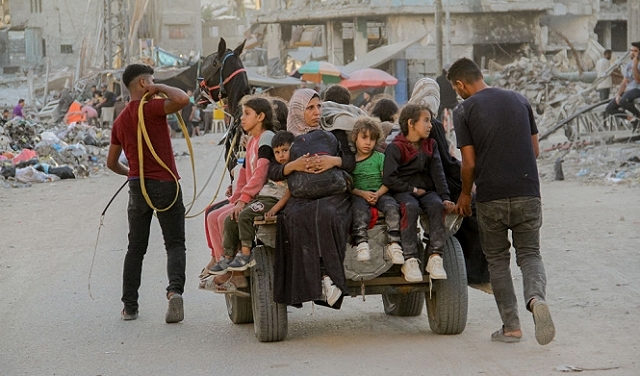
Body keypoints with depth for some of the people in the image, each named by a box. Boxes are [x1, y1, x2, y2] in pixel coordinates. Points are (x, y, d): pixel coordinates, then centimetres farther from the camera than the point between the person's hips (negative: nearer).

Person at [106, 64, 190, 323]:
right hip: (165, 184, -5)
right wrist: (160, 88, -11)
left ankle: (129, 306, 13)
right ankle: (175, 289, -24)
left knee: (135, 248, 13)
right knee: (175, 244, 0)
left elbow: (111, 163, 18)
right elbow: (182, 100, -30)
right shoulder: (151, 108, -11)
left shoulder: (120, 120, 10)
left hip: (137, 185, 5)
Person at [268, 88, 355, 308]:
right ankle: (323, 277, -36)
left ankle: (328, 275, -35)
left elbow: (353, 162, 16)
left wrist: (335, 160, -3)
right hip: (301, 198, 0)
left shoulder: (334, 134, 23)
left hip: (334, 194, 0)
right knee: (296, 218, -35)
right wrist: (293, 166, -6)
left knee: (327, 215, -37)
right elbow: (272, 172, 12)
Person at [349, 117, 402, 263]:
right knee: (359, 209, -34)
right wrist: (363, 193, -15)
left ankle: (394, 244, -33)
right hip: (358, 194, -1)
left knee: (392, 206, -28)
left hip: (379, 193, 1)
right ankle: (362, 244, -45)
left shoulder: (380, 157, 12)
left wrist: (377, 194, -15)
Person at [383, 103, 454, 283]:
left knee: (437, 205, -29)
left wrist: (445, 198, -7)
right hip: (403, 192, -4)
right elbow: (388, 178, -10)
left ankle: (435, 257, -30)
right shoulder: (395, 148, -3)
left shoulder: (431, 145, 15)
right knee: (411, 207, -37)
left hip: (426, 190, 4)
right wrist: (412, 190, -11)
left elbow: (438, 174, 6)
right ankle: (410, 260, -35)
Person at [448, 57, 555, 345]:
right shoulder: (519, 100, 9)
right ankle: (536, 298, -21)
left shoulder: (464, 110, -4)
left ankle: (511, 326, 9)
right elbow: (534, 150, 13)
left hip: (490, 196, -3)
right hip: (527, 192, 3)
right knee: (529, 254, 10)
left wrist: (465, 194, 11)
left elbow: (469, 162, -6)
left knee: (497, 259, 12)